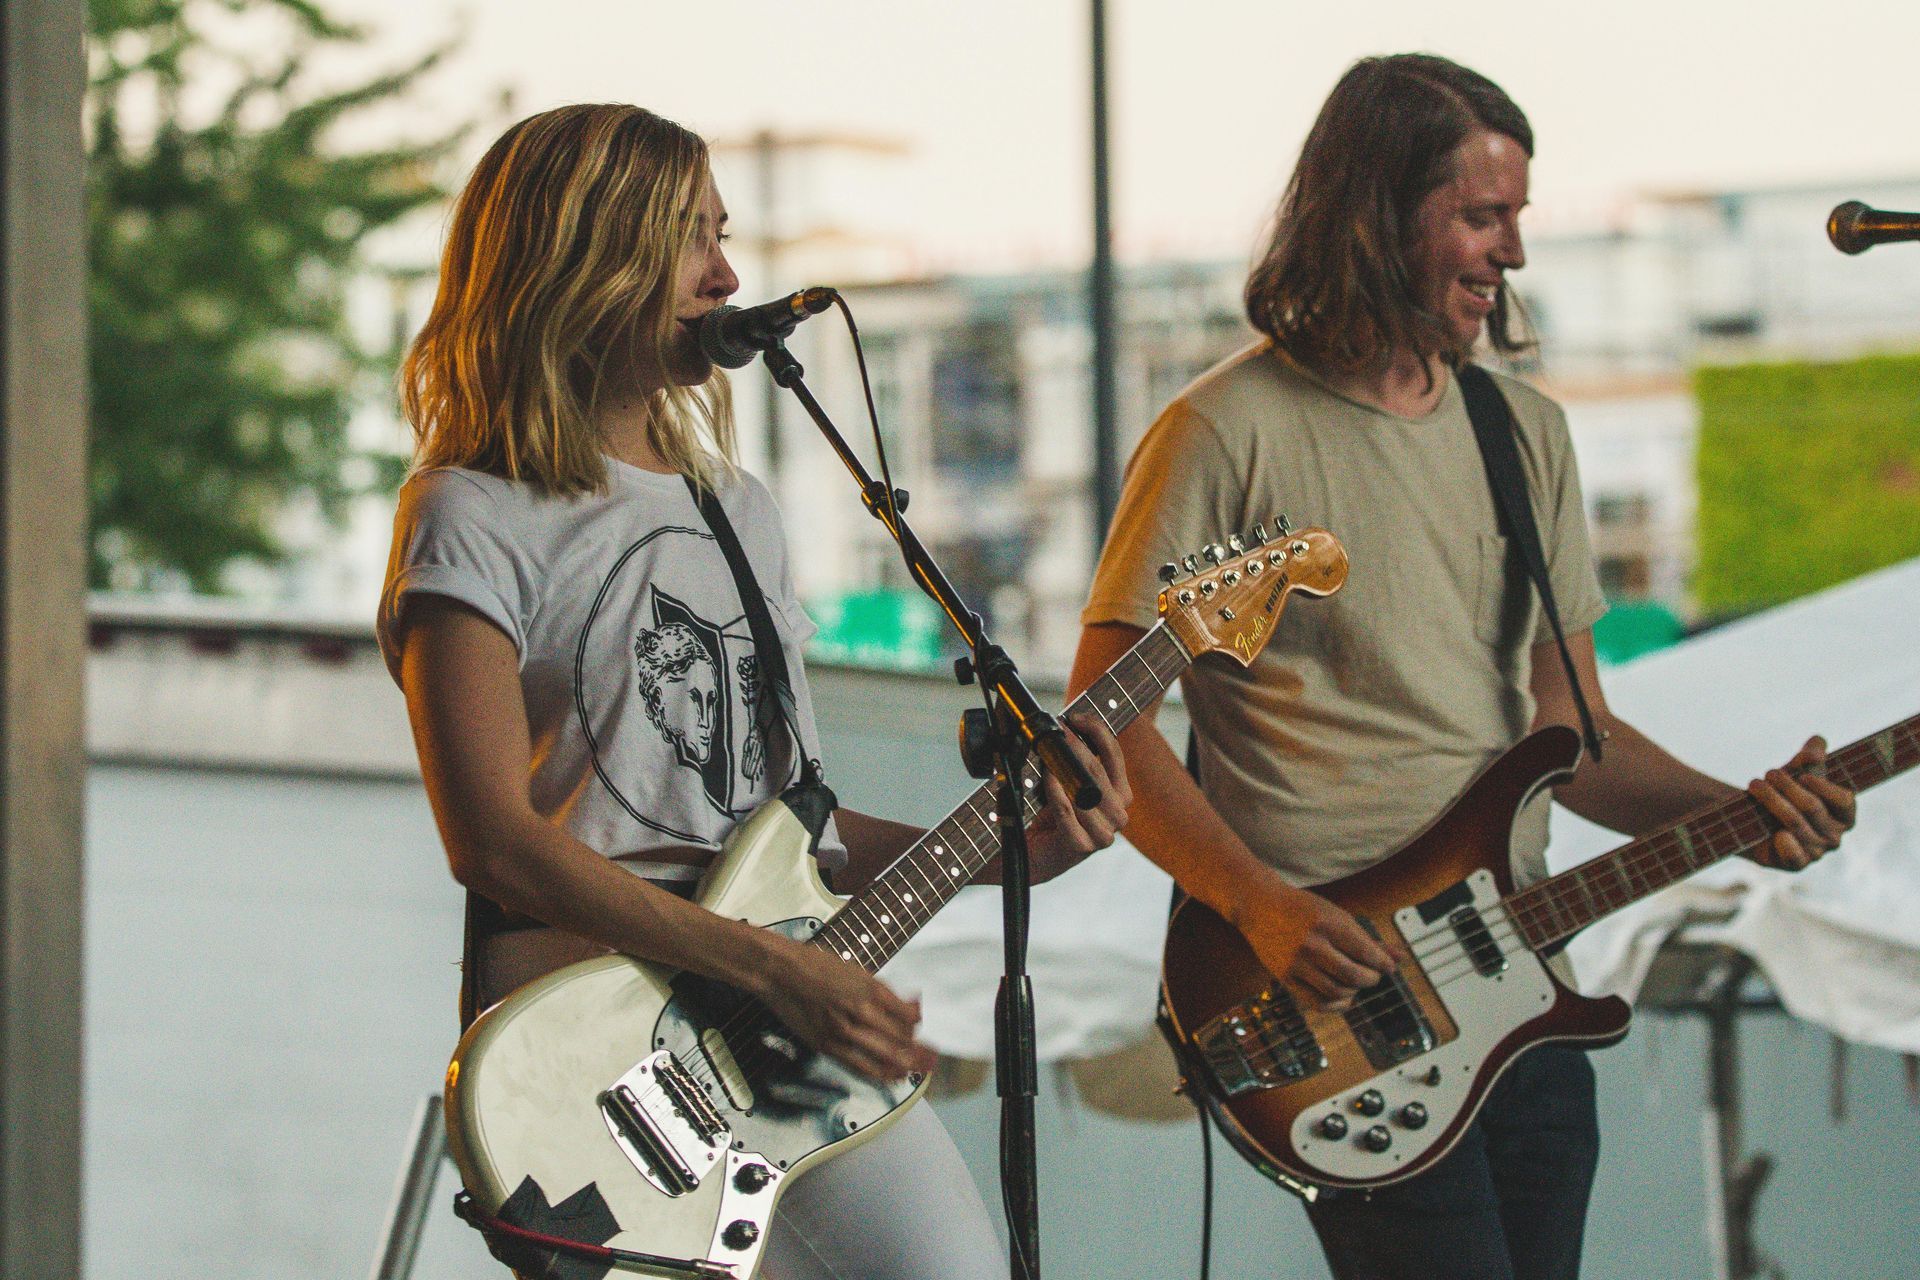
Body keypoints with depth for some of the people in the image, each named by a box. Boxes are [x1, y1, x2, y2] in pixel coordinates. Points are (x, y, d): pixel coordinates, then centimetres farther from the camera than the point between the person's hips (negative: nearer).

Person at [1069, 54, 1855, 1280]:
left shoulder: (1525, 431, 14)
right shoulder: (1229, 434, -7)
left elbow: (1572, 729, 17)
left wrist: (1733, 812, -1)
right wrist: (1258, 903, -19)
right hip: (1333, 986, -7)